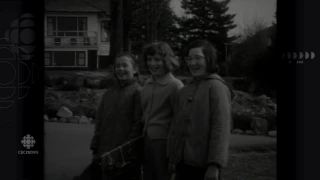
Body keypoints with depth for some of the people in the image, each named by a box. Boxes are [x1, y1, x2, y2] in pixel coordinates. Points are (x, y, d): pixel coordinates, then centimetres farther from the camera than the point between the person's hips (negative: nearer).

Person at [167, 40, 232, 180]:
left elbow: (221, 129, -14)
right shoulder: (185, 90, 13)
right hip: (182, 162, 6)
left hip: (203, 164, -6)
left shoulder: (216, 87, -8)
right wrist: (172, 157, 14)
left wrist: (215, 164, -19)